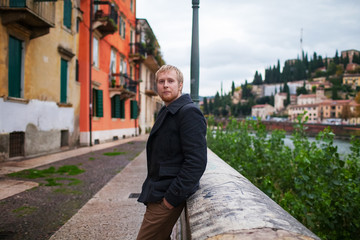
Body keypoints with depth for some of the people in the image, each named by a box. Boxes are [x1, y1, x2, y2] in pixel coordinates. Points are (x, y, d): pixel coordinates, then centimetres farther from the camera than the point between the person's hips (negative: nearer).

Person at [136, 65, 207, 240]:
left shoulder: (189, 112, -16)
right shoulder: (166, 112, 15)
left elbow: (196, 162, -23)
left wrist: (173, 197, -21)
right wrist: (151, 189, 15)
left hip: (168, 195, -10)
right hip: (158, 193, 10)